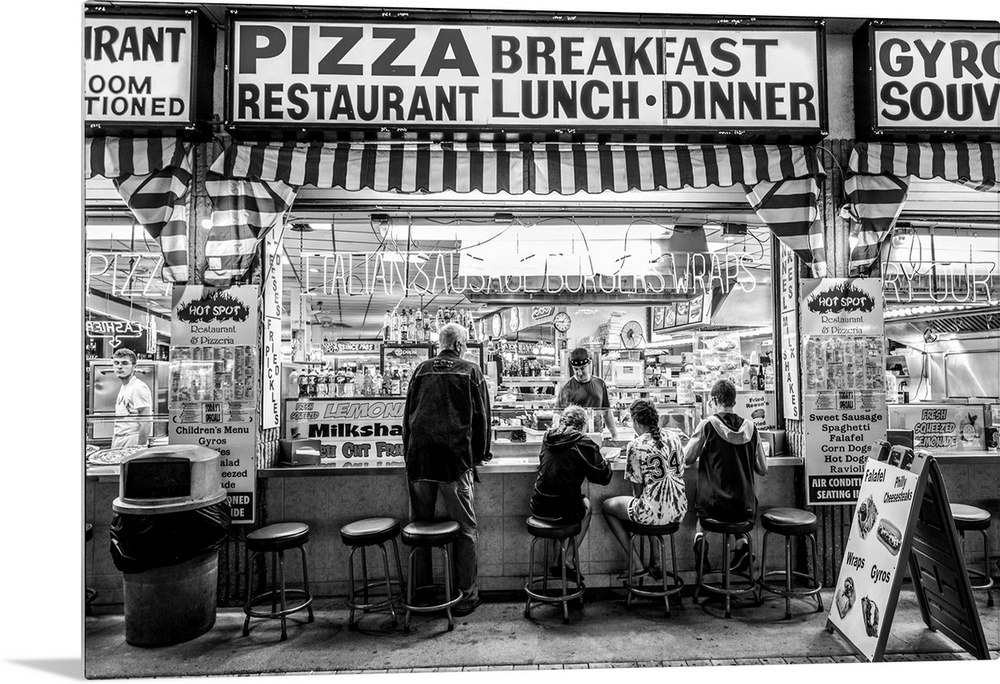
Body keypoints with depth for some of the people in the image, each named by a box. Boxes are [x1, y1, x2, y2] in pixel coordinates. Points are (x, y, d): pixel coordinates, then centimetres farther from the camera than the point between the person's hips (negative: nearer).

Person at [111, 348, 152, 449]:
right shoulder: (123, 387, 16)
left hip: (132, 444, -8)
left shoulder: (139, 388, -13)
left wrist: (140, 448, -22)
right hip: (118, 444, 8)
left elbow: (146, 424, -19)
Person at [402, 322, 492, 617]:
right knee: (465, 528, 6)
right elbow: (482, 416, 6)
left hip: (418, 459, 3)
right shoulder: (471, 371, 5)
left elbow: (408, 413, 17)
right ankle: (467, 592, 11)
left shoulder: (421, 369, 13)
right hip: (456, 458, -3)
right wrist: (481, 454, 17)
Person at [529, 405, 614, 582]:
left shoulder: (547, 438, 5)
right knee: (587, 505, 26)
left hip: (538, 508, 5)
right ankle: (566, 562, 22)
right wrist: (605, 462, 14)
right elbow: (603, 477, -8)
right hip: (564, 511, -5)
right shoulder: (583, 443, -13)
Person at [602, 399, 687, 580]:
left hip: (653, 512, -6)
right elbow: (679, 472, 13)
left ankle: (637, 565, 18)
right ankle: (654, 564, 33)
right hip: (679, 511, 6)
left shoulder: (635, 446, -13)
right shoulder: (673, 437, 3)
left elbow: (637, 489, -8)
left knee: (607, 506, 19)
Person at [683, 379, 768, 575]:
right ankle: (742, 541, 7)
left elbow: (687, 459, -7)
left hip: (714, 503, -2)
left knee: (700, 508, 30)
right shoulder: (750, 427, -1)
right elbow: (763, 470, 4)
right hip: (745, 506, 2)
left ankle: (700, 536, 2)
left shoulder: (707, 425, -12)